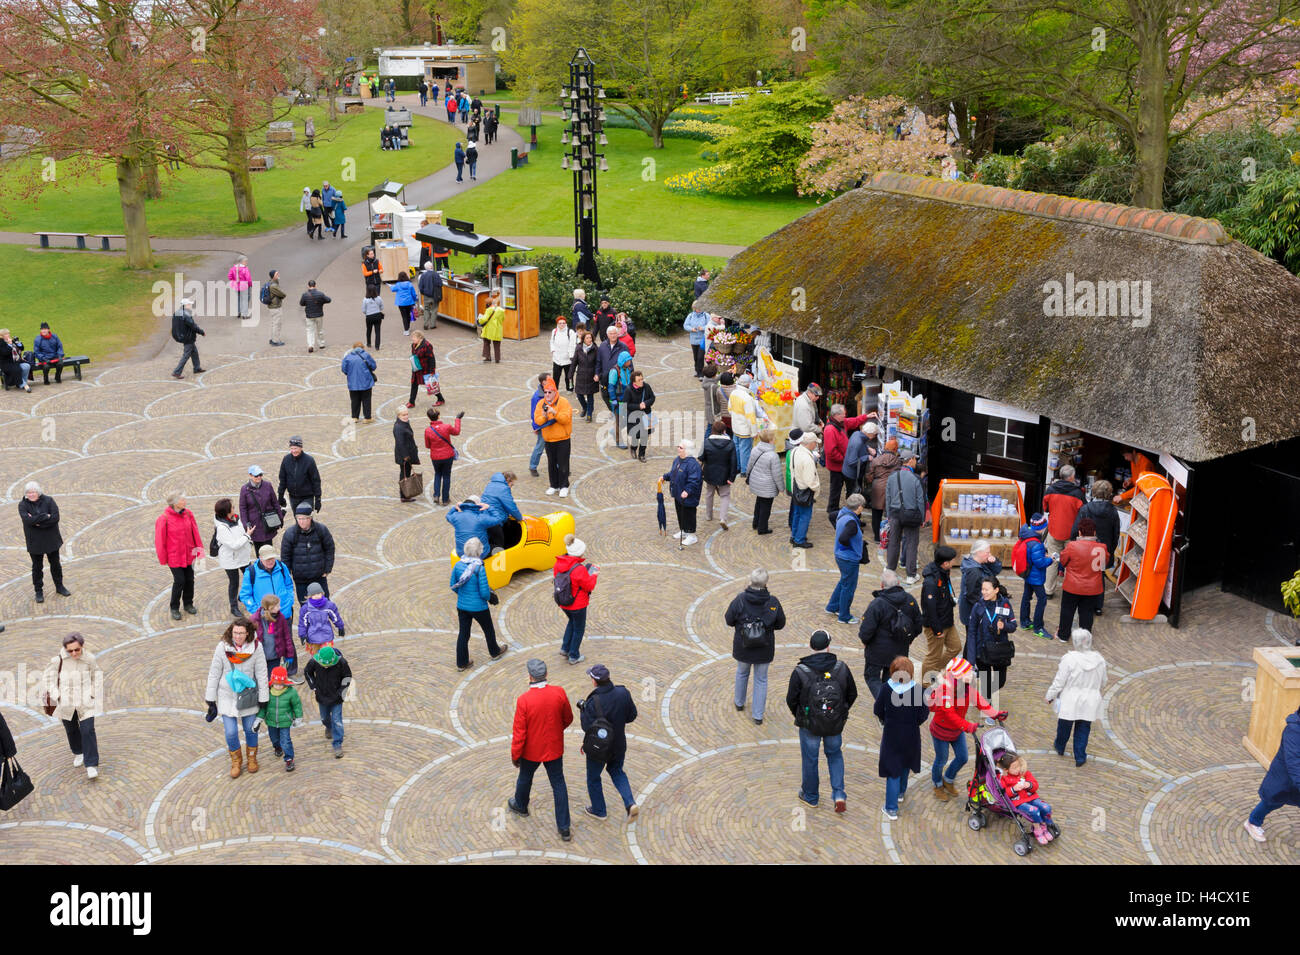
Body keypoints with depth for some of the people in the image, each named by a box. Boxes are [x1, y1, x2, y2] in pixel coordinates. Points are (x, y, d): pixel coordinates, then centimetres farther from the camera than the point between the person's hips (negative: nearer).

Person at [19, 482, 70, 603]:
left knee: (55, 564, 15)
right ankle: (39, 592, 21)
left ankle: (59, 587, 31)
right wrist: (45, 517, -23)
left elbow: (55, 517, -18)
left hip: (51, 539, 1)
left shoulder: (48, 500, -8)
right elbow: (27, 520, -25)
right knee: (37, 567, 9)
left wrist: (37, 521, -23)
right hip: (35, 542, -1)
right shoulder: (23, 505, -9)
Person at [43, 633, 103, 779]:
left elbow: (97, 674, 9)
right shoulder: (58, 659, -14)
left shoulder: (89, 658, -10)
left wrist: (94, 693, 3)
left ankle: (91, 765, -5)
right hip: (66, 702, 1)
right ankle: (78, 752, 46)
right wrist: (56, 695, -4)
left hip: (85, 702, -1)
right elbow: (49, 676, 2)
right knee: (71, 729, 18)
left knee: (88, 730, -9)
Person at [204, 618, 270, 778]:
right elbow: (214, 674, -7)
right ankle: (236, 760, 28)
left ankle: (252, 757, 41)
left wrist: (263, 700, -4)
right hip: (227, 697, 0)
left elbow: (261, 675, -7)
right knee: (230, 733, 0)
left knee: (251, 729, 13)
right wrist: (211, 700, -4)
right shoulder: (222, 647, -15)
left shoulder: (255, 648, -15)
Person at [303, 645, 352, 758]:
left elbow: (347, 676, -5)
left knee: (337, 721, -4)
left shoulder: (341, 662, -24)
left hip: (336, 698, -2)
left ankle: (338, 745, 4)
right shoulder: (314, 662, -21)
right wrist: (314, 687, -2)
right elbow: (307, 673, 1)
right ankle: (329, 728, 56)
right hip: (322, 697, 2)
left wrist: (342, 691, -10)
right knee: (324, 717, 23)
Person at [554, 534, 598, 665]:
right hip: (577, 604, -6)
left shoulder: (559, 563, -11)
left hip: (563, 603, 6)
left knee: (572, 622, 33)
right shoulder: (579, 569, -30)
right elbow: (589, 586, -20)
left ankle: (565, 648, 36)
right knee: (579, 629, 16)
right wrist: (593, 575, -1)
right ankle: (574, 656, 28)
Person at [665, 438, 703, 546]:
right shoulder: (677, 460, 4)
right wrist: (665, 477, 15)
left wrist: (687, 491, -37)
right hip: (677, 494, 9)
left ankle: (692, 536, 15)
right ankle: (683, 531, 40)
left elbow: (694, 481, -29)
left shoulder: (692, 464, -26)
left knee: (688, 515, 2)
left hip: (688, 497, -9)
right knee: (680, 513, 21)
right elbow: (672, 473, 22)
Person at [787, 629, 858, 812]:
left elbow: (791, 700, -9)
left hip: (809, 725, -2)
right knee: (835, 755, 24)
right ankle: (839, 794, 14)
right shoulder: (842, 668, -12)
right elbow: (852, 694, 0)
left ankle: (810, 796, 35)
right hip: (836, 725, 2)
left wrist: (799, 716, 11)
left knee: (809, 759, 18)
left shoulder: (800, 672, -19)